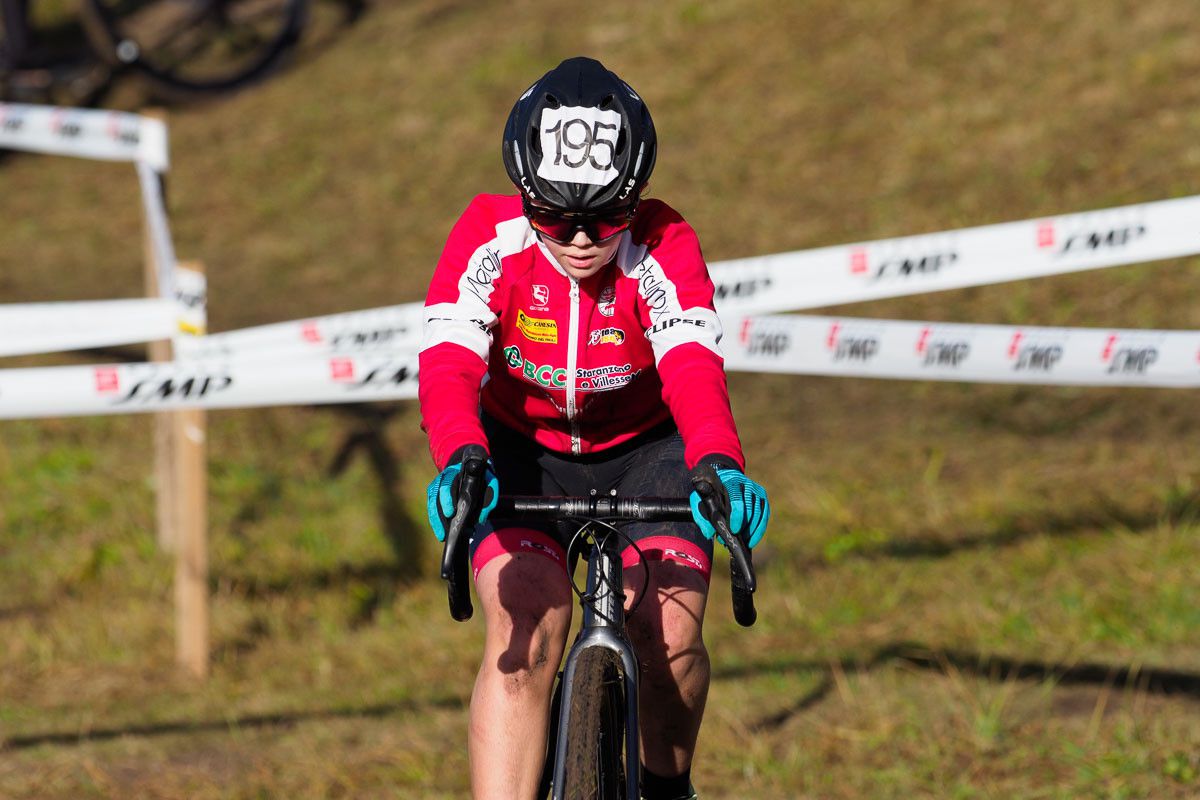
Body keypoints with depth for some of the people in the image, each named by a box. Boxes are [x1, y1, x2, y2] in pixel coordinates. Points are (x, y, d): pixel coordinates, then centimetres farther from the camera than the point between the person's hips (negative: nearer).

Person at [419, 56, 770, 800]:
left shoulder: (664, 250, -27)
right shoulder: (488, 240, -26)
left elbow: (694, 370, -42)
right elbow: (448, 367, -38)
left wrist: (720, 465, -62)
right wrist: (460, 460, -58)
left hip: (645, 451, 0)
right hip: (522, 451, 0)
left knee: (670, 633, -17)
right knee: (528, 628, -23)